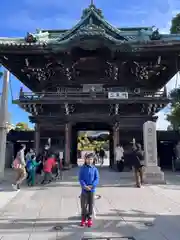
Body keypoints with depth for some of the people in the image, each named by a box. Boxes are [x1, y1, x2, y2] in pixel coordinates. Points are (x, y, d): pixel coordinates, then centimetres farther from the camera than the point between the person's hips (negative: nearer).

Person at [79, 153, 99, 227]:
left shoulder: (94, 169, -1)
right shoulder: (82, 168, -2)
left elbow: (97, 179, -3)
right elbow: (80, 178, -4)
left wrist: (92, 186, -17)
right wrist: (85, 186, -18)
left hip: (92, 189, 1)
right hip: (84, 189, 0)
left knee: (91, 205, 9)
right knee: (83, 205, 5)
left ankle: (89, 219, 23)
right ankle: (83, 218, 23)